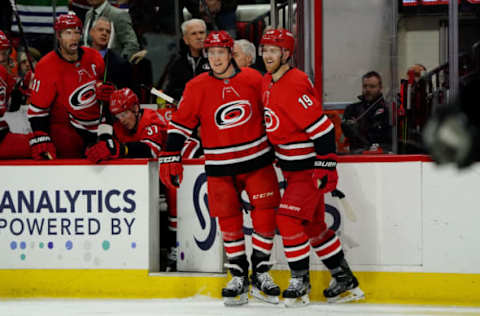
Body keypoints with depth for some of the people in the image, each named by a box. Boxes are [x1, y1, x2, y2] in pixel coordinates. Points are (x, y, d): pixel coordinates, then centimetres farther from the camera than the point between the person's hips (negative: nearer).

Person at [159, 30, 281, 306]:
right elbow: (181, 123, 0)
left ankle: (260, 273, 8)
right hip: (220, 167, 0)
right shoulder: (197, 87, -3)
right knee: (229, 220, -1)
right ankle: (238, 277, 11)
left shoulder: (254, 79, -1)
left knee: (266, 213, -5)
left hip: (258, 161, 1)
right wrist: (171, 158, -5)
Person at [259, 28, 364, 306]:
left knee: (288, 218, -14)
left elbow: (322, 127, -24)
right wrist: (278, 156, 25)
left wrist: (326, 167, -25)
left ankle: (300, 282, -3)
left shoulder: (294, 86, -22)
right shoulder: (268, 83, 8)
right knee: (314, 225, 13)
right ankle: (345, 280, 22)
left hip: (310, 166, -10)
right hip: (293, 167, 10)